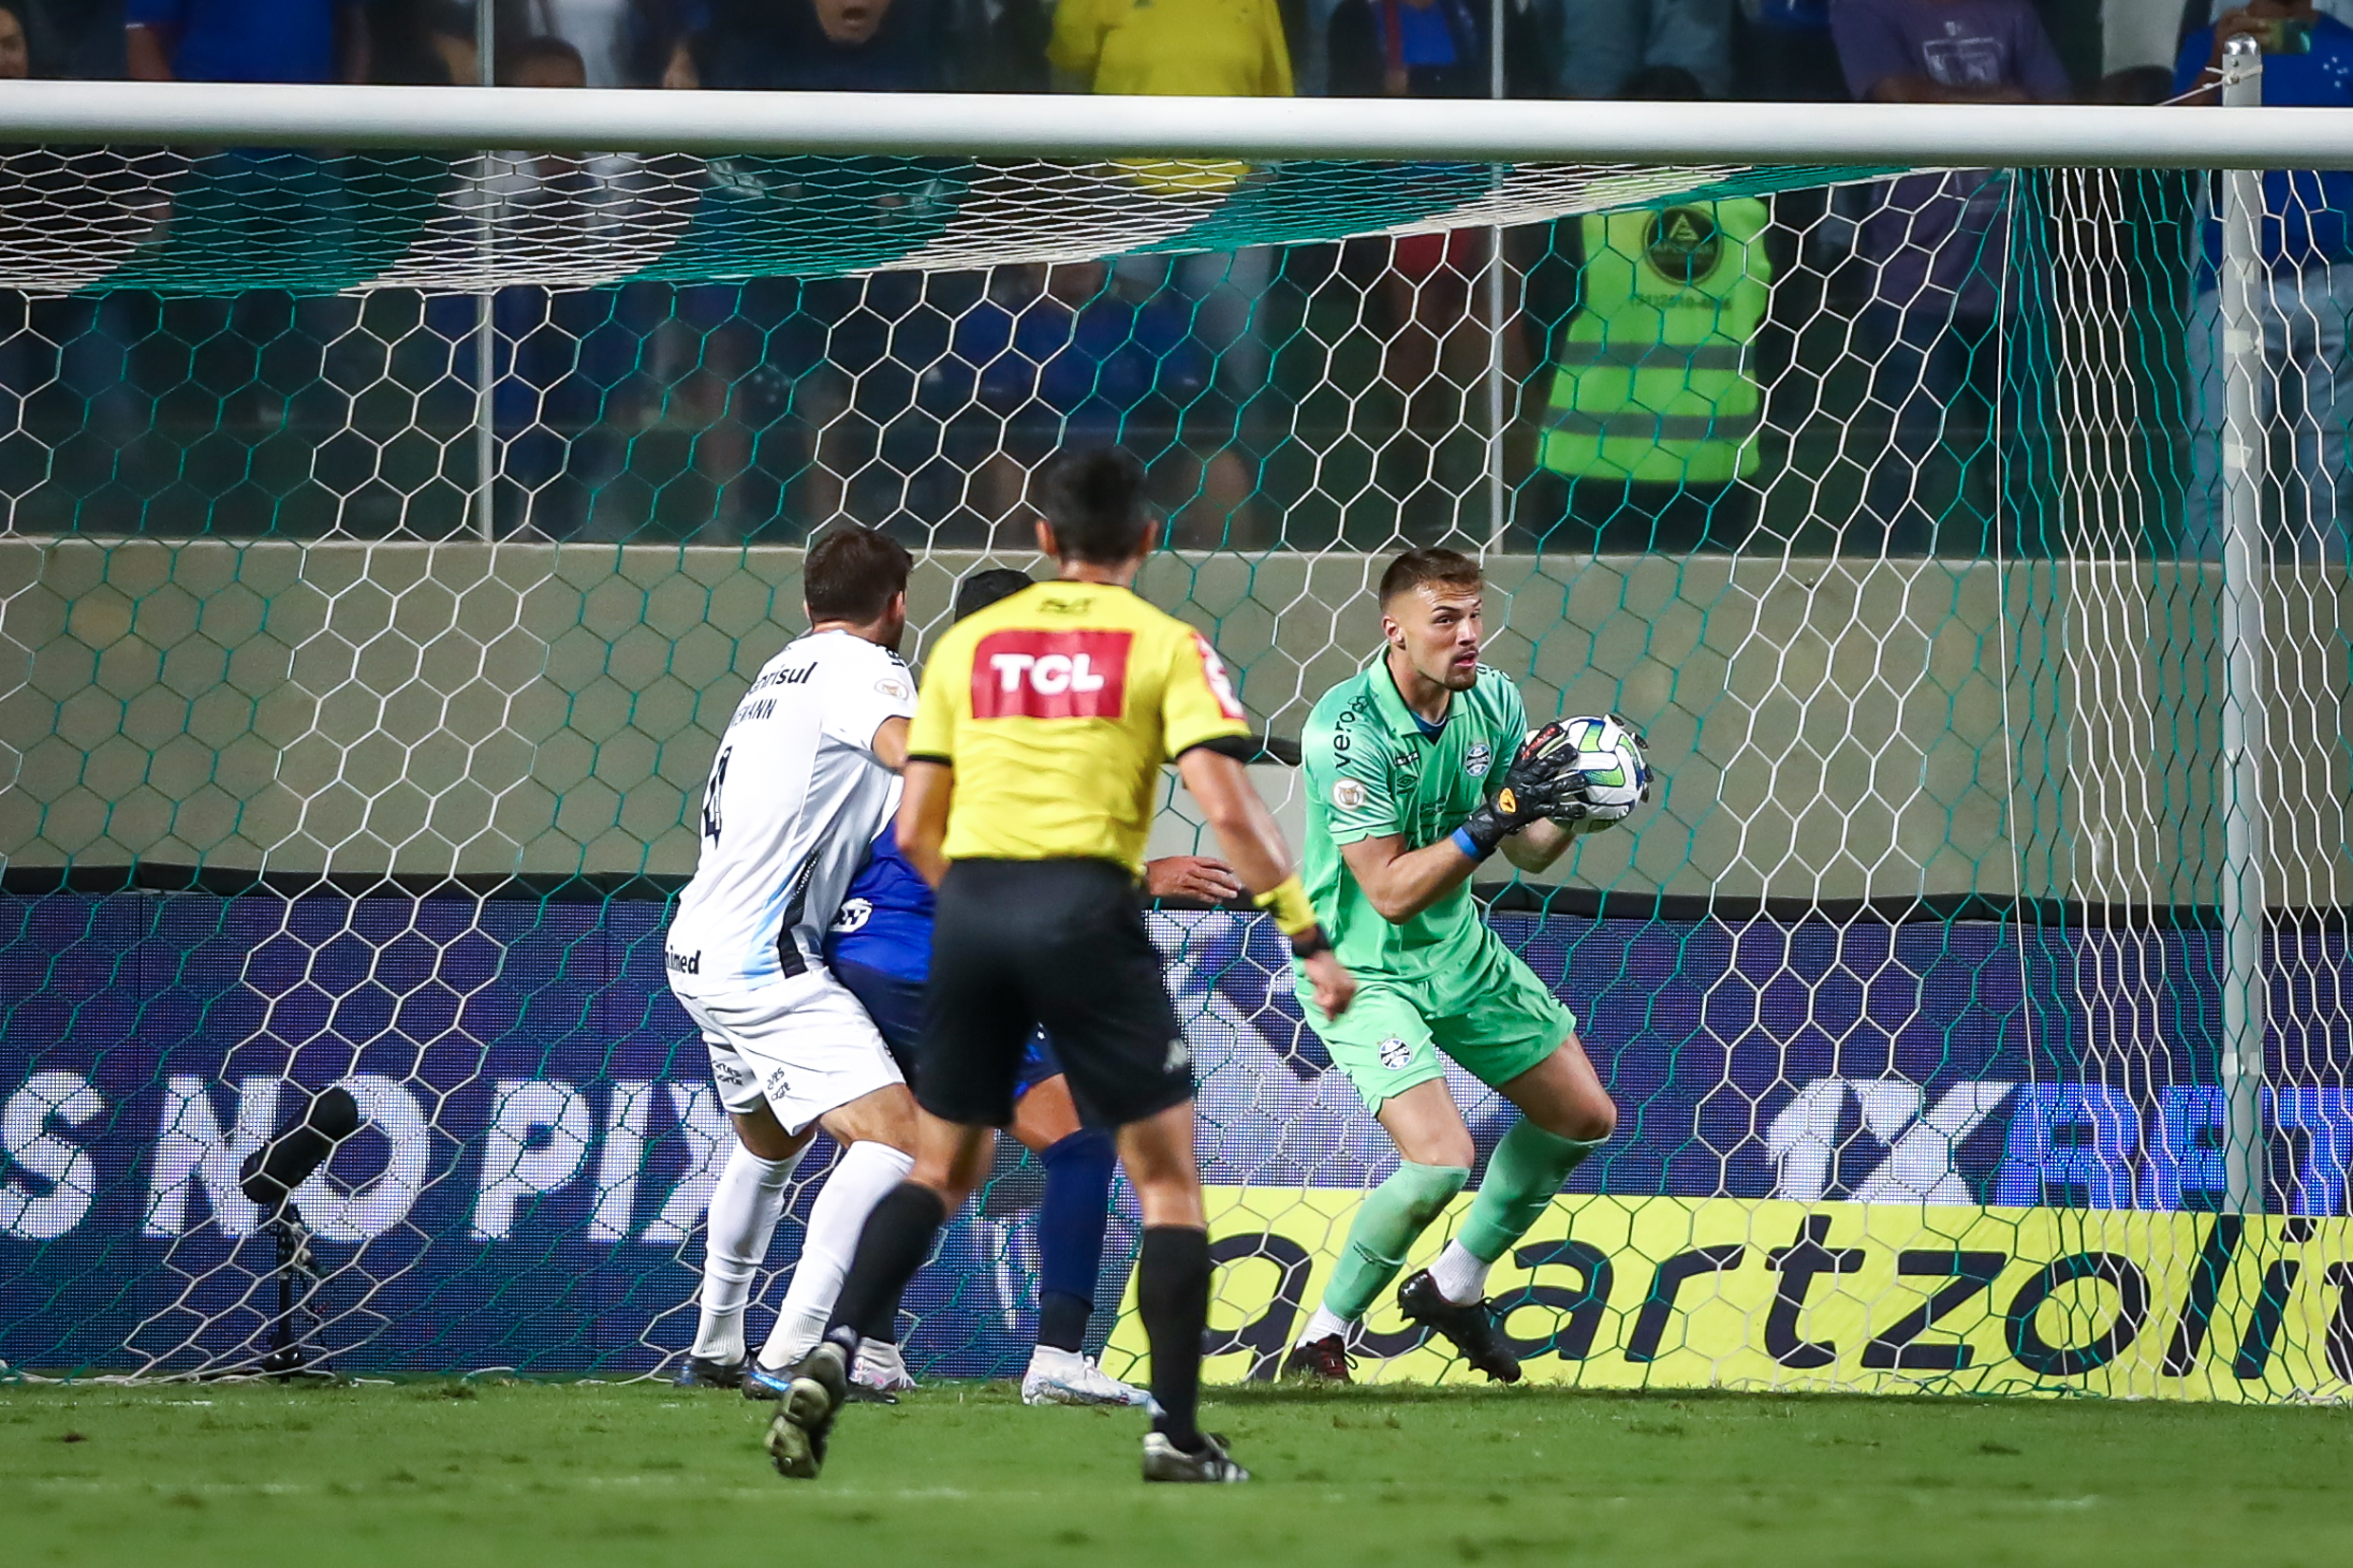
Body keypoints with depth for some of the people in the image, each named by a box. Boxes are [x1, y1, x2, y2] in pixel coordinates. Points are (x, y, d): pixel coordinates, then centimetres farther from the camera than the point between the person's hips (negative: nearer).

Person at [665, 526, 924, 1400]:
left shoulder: (784, 672, 19)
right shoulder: (858, 667, -9)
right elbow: (914, 751, -29)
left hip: (702, 950, 10)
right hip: (763, 958, -10)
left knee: (771, 1140, 31)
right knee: (892, 1133, -18)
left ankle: (714, 1348, 41)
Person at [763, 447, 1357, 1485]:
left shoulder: (969, 641, 14)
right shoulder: (1163, 644, 3)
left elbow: (914, 830, 14)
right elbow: (1228, 809, -9)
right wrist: (1309, 940, -4)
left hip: (969, 904, 4)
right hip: (1085, 910, -4)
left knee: (940, 1169, 17)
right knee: (1168, 1175, 7)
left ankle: (831, 1357, -2)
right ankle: (1176, 1433, 1)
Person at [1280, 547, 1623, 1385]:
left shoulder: (1493, 701, -6)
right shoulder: (1346, 728, -27)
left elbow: (1527, 854, 3)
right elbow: (1391, 892, -29)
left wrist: (1567, 812, -18)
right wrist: (1494, 819, -36)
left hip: (1461, 950, 8)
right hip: (1363, 968, -8)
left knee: (1584, 1118, 13)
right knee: (1440, 1159, -24)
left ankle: (1456, 1284, 30)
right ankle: (1324, 1334, -4)